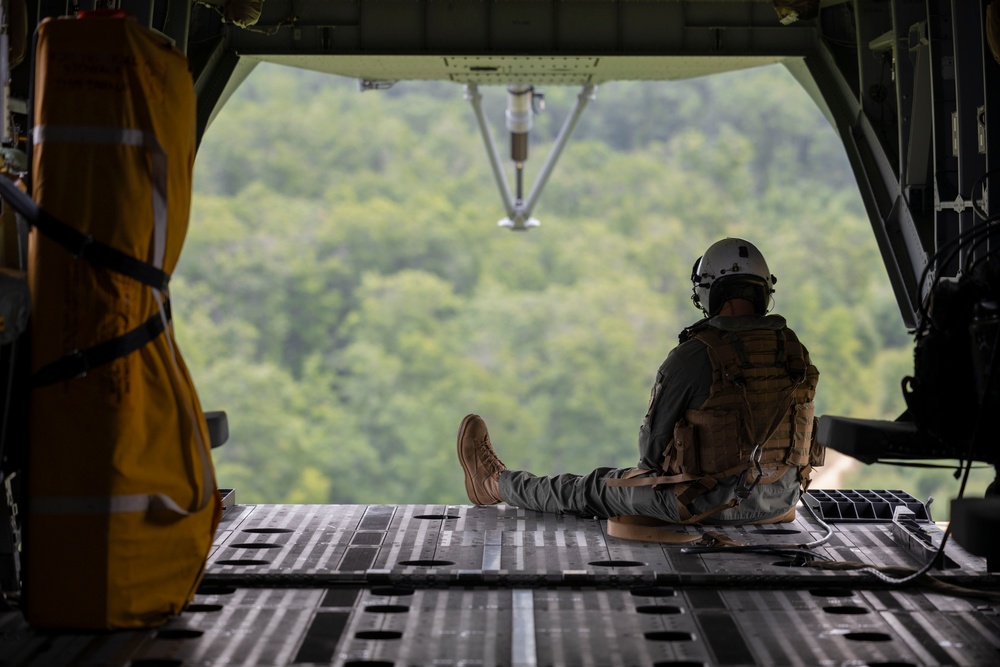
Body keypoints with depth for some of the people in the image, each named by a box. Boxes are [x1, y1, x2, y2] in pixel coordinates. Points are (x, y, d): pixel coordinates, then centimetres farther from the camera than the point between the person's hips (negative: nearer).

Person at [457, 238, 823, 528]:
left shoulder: (693, 357, -17)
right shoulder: (793, 351, 0)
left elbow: (654, 443, -8)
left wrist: (656, 466, 16)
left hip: (711, 501, -6)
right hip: (780, 501, 6)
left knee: (593, 489, 17)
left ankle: (495, 483, 38)